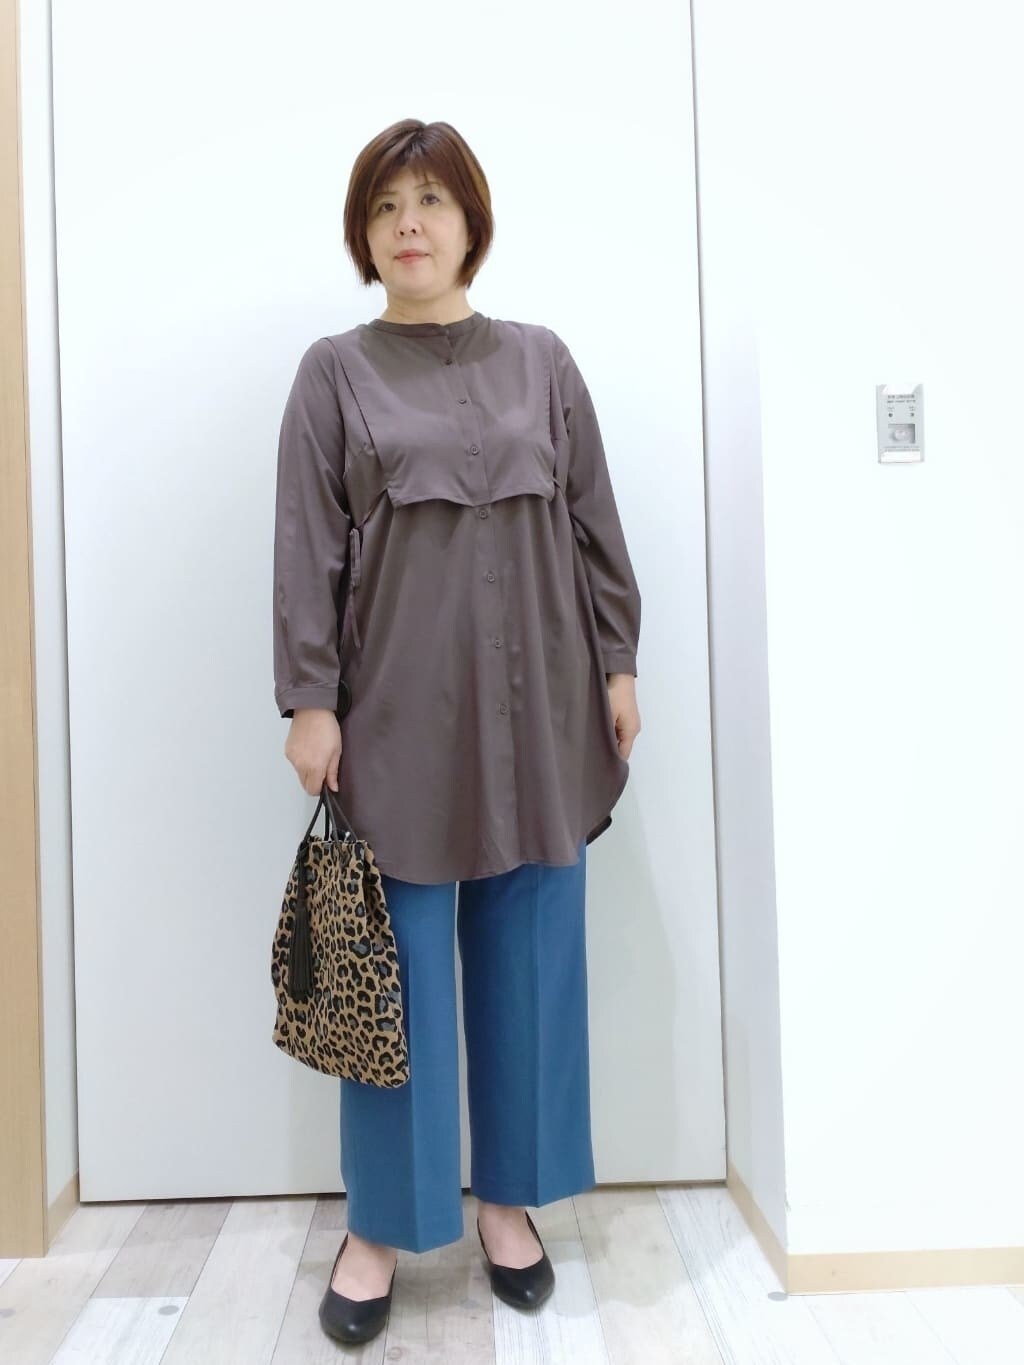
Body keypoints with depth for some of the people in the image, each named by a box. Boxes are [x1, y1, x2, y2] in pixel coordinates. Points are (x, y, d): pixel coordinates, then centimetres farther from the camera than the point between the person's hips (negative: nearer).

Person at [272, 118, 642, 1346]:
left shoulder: (541, 360, 11)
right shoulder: (335, 372, 6)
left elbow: (595, 526, 10)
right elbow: (306, 550, 0)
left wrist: (618, 664, 5)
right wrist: (310, 702, -7)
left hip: (535, 708, 2)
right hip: (397, 714, -2)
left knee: (529, 963, 8)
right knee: (400, 970, 3)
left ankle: (507, 1199, 27)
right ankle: (380, 1224, 21)